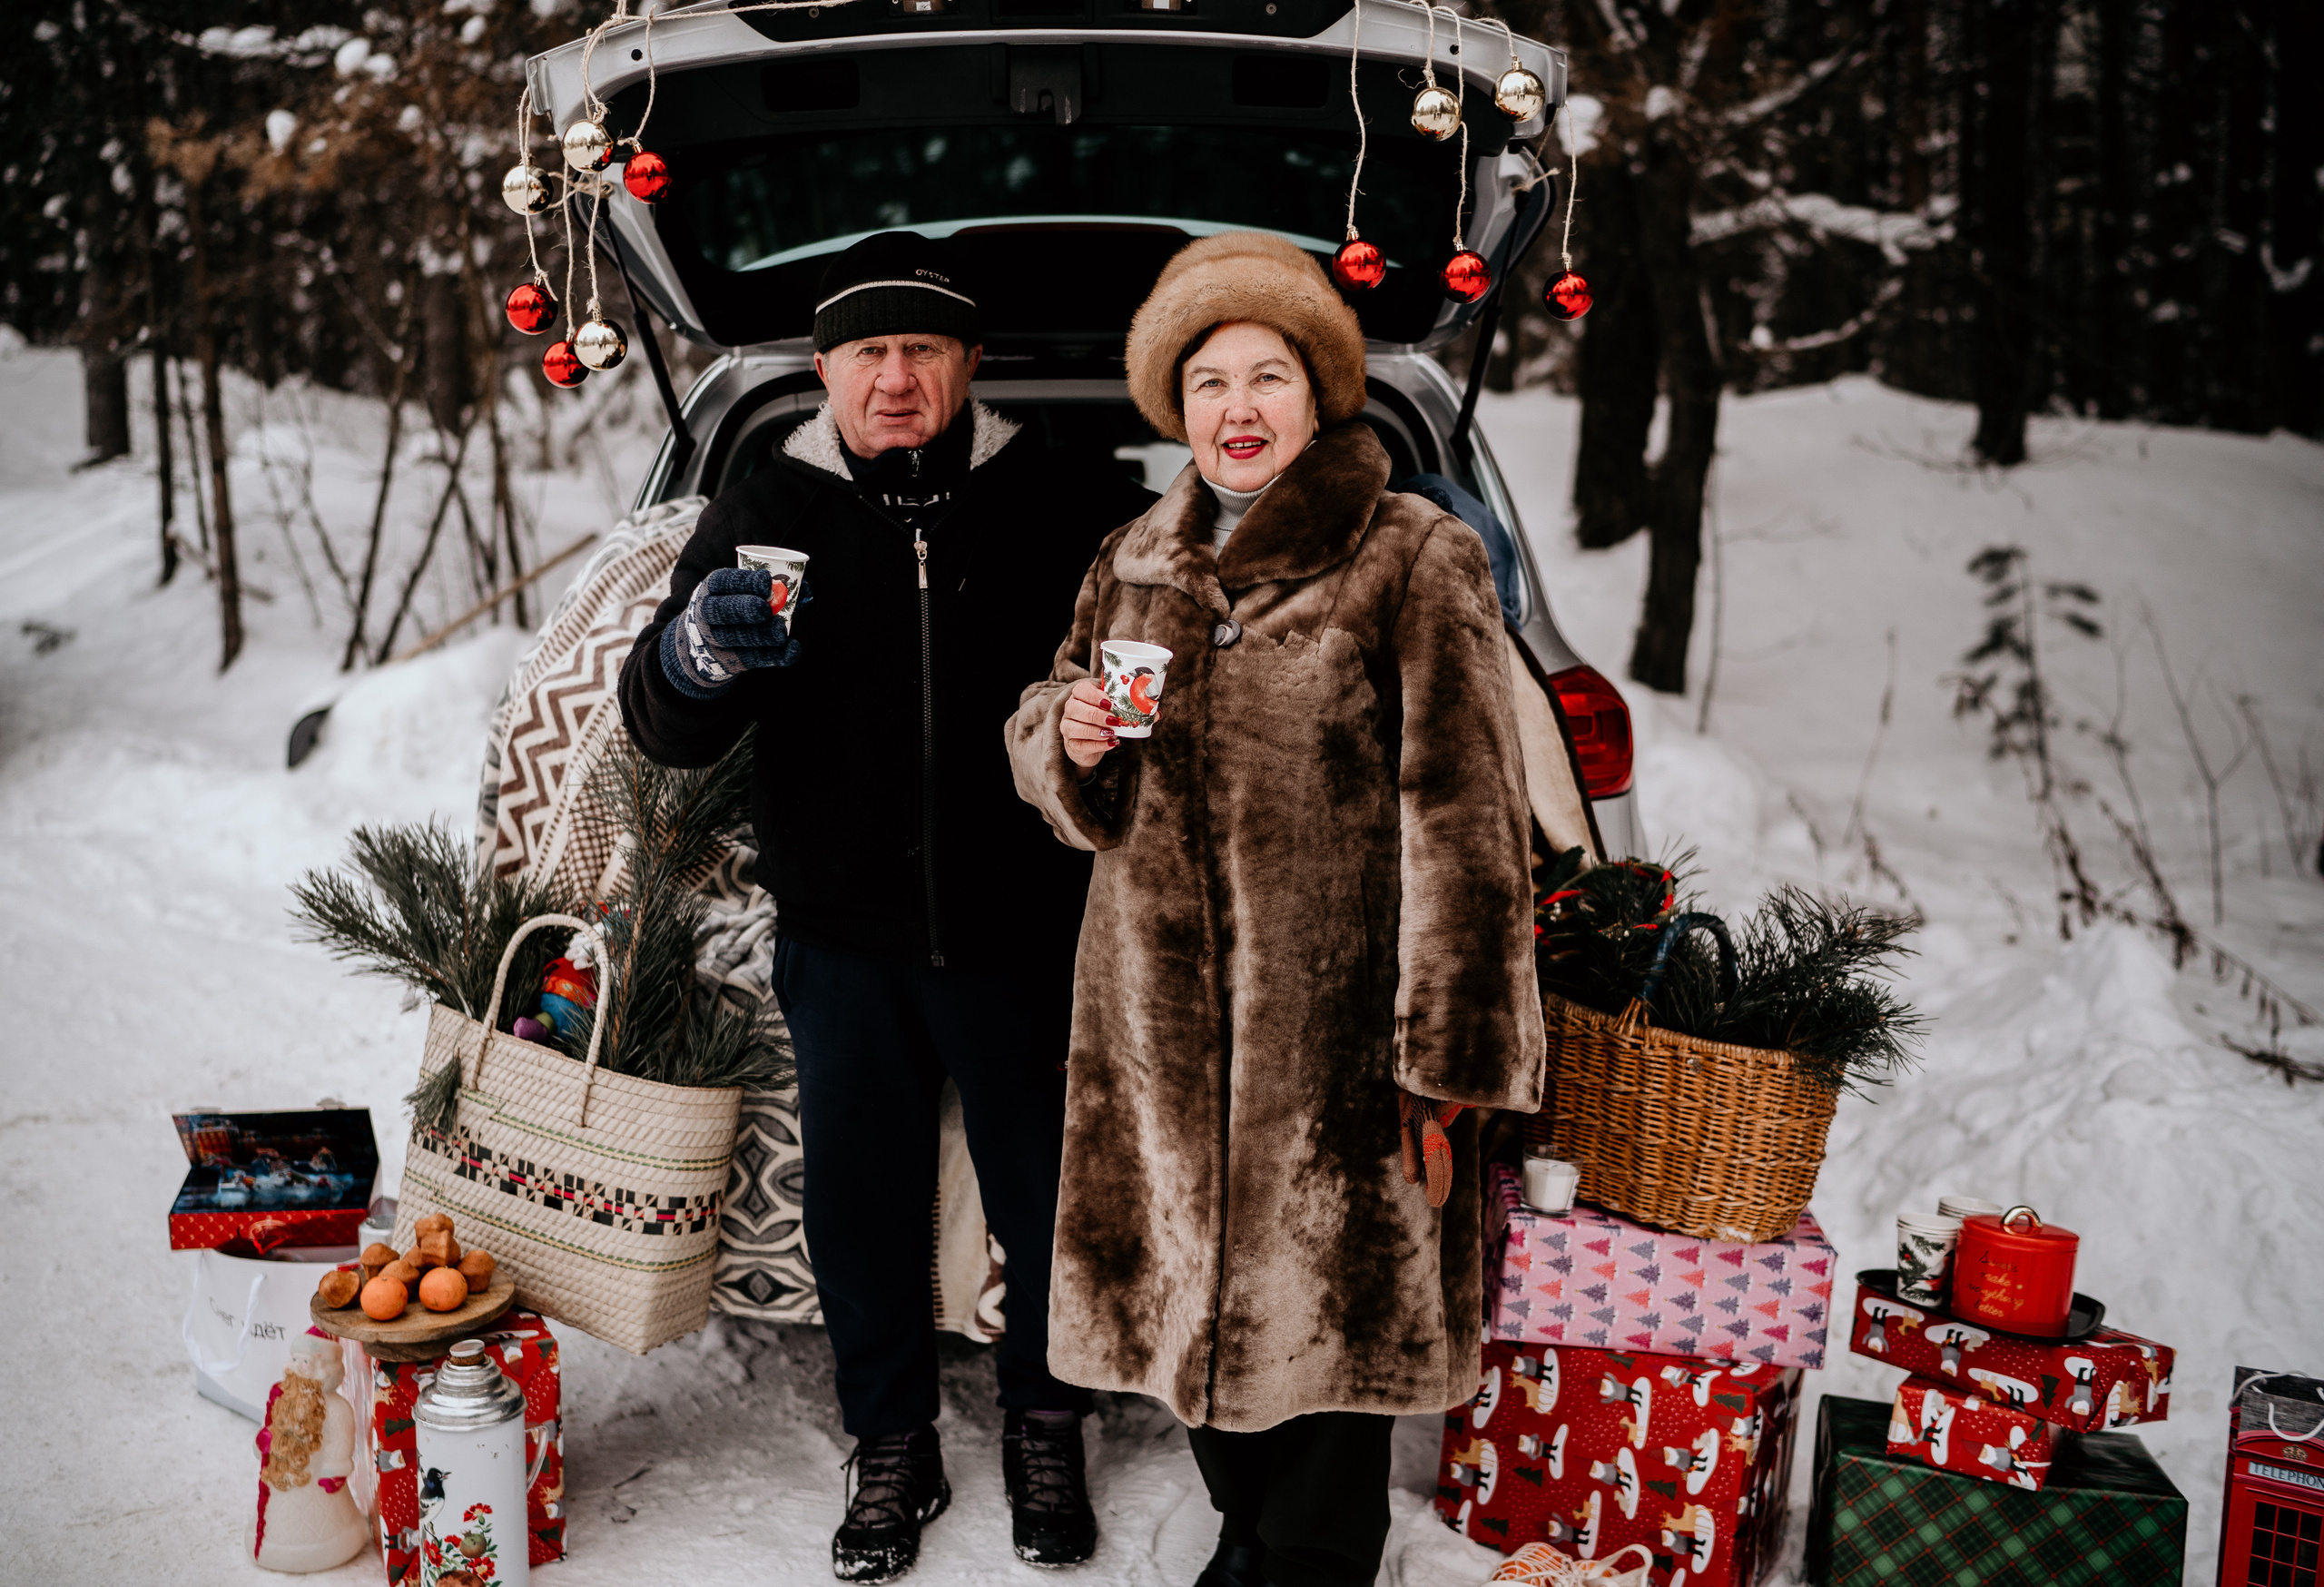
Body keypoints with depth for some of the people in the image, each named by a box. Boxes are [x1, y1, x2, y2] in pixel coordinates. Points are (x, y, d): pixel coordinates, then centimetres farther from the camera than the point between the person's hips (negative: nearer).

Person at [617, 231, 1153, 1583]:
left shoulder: (1064, 509, -1)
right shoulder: (765, 516, 3)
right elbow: (665, 735, -1)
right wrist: (692, 657, -24)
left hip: (1022, 936, -1)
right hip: (841, 935, 2)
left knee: (1052, 1196, 9)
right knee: (864, 1202, 12)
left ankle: (1046, 1432, 35)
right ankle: (893, 1448, 34)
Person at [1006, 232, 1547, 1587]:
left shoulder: (1414, 563, -8)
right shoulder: (1136, 564, 10)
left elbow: (1463, 822, -12)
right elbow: (1040, 734, 20)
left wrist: (1447, 1062, -14)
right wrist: (1070, 736, -6)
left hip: (1337, 1037, -5)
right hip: (1163, 1024, 6)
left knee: (1329, 1318, 6)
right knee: (1203, 1303, 18)